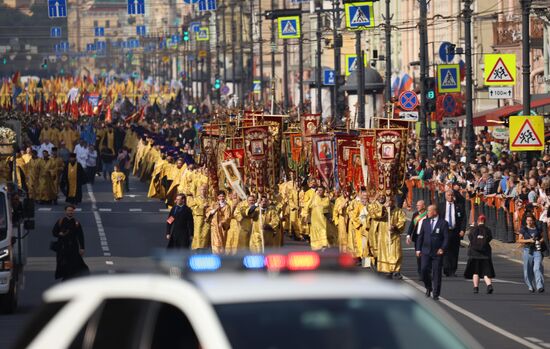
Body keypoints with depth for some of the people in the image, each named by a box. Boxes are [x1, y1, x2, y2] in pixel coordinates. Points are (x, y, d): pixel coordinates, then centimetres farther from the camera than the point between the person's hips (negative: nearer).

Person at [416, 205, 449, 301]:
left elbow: (446, 238, -3)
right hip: (426, 251, 3)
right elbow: (420, 236, 12)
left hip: (437, 252, -3)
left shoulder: (443, 223, -2)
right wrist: (418, 249, 6)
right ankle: (428, 287, 15)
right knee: (424, 269, -9)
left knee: (436, 273, -1)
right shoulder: (425, 222, 10)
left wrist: (442, 249, -15)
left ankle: (436, 294, 7)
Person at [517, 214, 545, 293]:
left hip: (537, 250, -1)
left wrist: (540, 241, -8)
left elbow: (542, 237, 14)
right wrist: (528, 240, -13)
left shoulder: (538, 228, 5)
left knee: (538, 268, -14)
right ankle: (530, 286, 22)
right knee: (528, 269, 6)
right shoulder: (523, 229, 2)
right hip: (528, 250, 1)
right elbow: (519, 240, 2)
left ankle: (540, 286, -20)